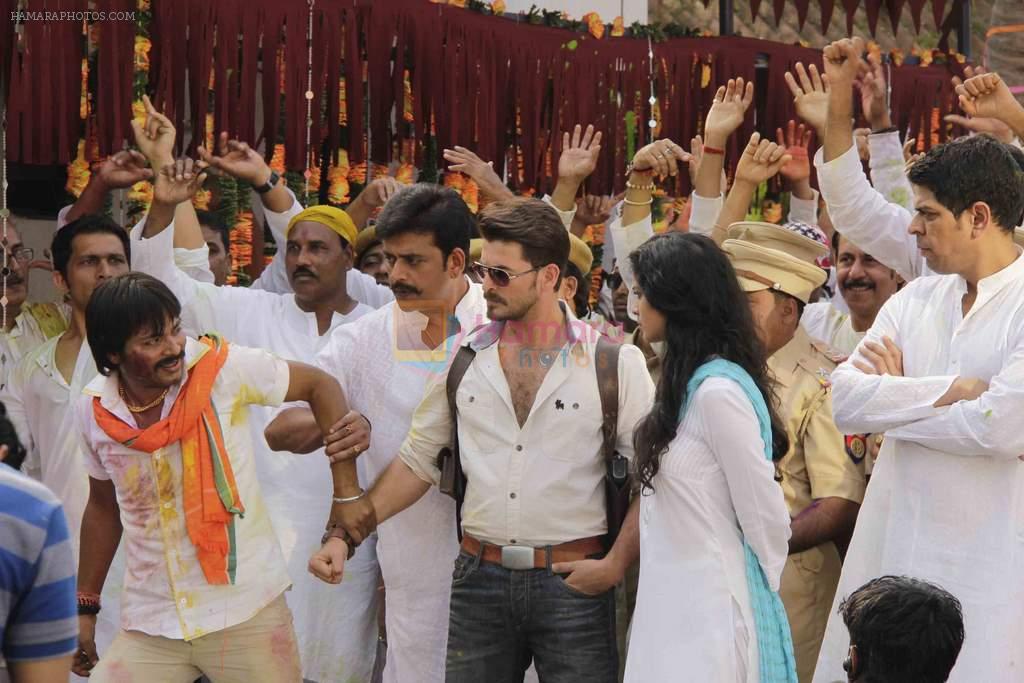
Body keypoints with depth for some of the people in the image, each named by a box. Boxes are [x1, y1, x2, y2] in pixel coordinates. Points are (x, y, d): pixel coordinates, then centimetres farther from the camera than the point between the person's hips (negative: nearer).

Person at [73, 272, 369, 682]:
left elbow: (319, 386, -2)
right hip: (150, 626, 3)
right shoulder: (93, 410, -1)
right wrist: (85, 606, 16)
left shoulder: (221, 368, -12)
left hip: (247, 614, -2)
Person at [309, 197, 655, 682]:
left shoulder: (614, 361, -3)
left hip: (573, 582, -3)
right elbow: (417, 461, 11)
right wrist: (346, 534, 2)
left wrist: (616, 565, -10)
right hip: (480, 578, 3)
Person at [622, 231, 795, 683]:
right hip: (671, 607, 9)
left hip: (708, 614, -9)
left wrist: (759, 593, 1)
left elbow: (766, 518, -13)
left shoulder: (719, 392, -17)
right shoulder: (688, 384, 11)